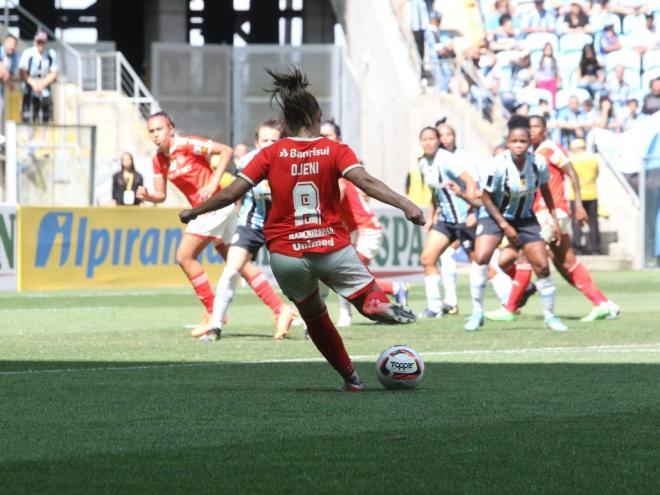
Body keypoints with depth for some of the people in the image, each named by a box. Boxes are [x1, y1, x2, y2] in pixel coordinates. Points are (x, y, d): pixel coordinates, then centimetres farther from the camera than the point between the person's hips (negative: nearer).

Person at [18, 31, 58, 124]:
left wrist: (42, 84, -17)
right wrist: (34, 83, -22)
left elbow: (53, 74, -2)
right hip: (30, 91, -2)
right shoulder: (27, 53, -12)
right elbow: (23, 74, -10)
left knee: (45, 120, -2)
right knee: (28, 119, -9)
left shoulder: (52, 54, -5)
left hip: (45, 91, 2)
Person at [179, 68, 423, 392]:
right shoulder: (335, 151, -1)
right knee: (372, 302, 7)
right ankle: (381, 305, -31)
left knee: (314, 316, 23)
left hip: (285, 255, 1)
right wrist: (405, 205, -24)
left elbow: (231, 193, -1)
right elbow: (365, 181, -18)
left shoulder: (272, 154, 1)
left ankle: (349, 377, 24)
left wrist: (193, 212, 12)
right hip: (333, 248, -1)